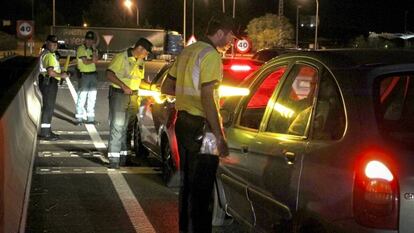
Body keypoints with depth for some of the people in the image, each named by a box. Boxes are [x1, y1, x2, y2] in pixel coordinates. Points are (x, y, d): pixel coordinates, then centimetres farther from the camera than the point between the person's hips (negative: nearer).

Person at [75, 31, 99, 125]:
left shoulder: (93, 49, 14)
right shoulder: (81, 49, -5)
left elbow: (95, 60, -3)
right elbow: (85, 61, -15)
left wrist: (94, 49, -9)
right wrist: (93, 60, -3)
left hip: (93, 74, 7)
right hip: (84, 75, -7)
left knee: (92, 98, 9)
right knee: (82, 97, -8)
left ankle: (90, 118, 14)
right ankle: (79, 118, -5)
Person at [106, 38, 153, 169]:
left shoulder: (140, 62, 14)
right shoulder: (121, 57, -9)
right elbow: (109, 74, -15)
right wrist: (123, 86, -23)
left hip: (133, 96, 7)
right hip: (119, 95, -7)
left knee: (127, 127, 10)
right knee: (117, 126, -7)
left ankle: (124, 155, 18)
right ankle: (114, 158, -6)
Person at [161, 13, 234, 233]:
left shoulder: (187, 51, 13)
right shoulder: (211, 55, -15)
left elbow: (166, 87, 18)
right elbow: (207, 98, -22)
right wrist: (220, 136, -22)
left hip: (183, 122, 9)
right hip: (200, 126, -9)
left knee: (187, 182, 19)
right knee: (202, 188, -4)